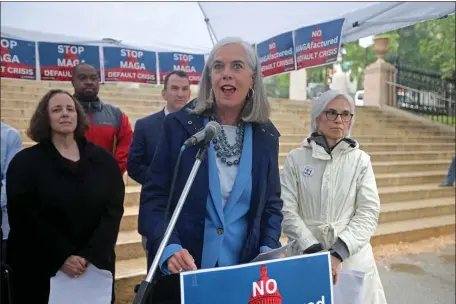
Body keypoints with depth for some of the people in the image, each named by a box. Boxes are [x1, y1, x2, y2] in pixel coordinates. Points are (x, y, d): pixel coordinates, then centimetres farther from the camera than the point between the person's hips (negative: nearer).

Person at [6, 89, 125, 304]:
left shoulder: (103, 159, 3)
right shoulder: (25, 162, -2)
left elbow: (113, 210, -4)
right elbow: (23, 217, -9)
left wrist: (91, 256, -14)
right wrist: (61, 258, -17)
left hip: (95, 266, 2)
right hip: (40, 269, -2)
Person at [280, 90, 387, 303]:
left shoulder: (360, 160, 1)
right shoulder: (296, 158, -3)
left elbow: (368, 212, -5)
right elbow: (287, 211, -7)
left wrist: (339, 253, -16)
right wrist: (314, 251, -16)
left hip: (352, 257, 1)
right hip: (307, 256, -1)